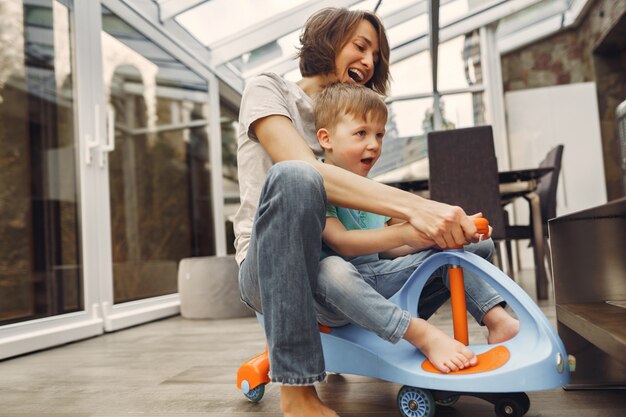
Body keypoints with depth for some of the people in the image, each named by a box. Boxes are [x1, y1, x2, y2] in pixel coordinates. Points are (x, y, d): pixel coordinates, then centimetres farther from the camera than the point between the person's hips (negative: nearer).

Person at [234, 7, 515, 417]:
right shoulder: (267, 89, -2)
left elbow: (367, 221, 10)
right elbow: (305, 171, -23)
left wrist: (445, 223, -7)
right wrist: (412, 206, -35)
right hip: (269, 268, -5)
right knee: (293, 178, -39)